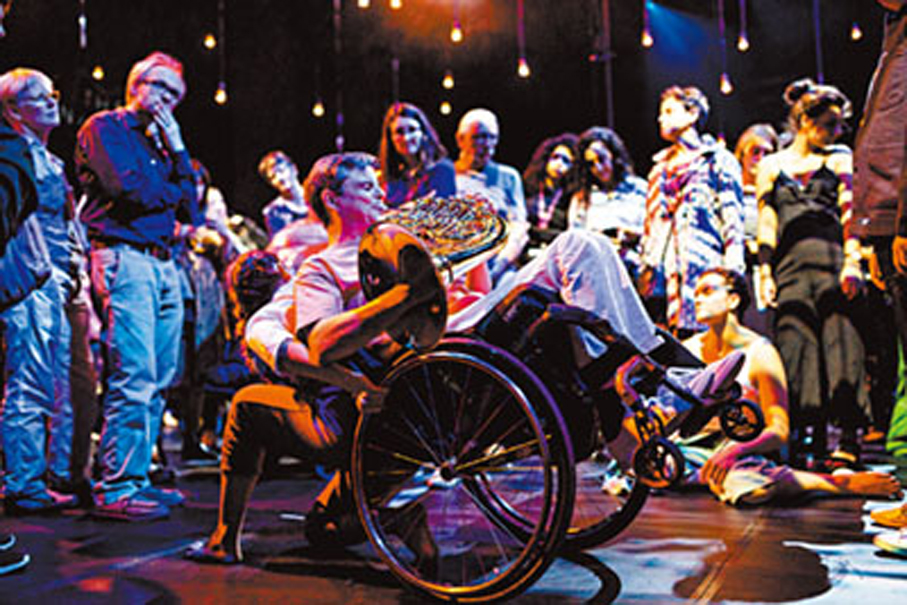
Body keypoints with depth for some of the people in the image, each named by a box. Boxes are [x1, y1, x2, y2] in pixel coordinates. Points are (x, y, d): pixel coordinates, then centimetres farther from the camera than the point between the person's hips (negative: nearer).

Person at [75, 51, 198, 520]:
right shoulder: (104, 128, 2)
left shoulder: (159, 141, 25)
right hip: (124, 257, -8)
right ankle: (115, 489, -9)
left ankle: (137, 477, 15)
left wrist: (177, 152, 7)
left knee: (159, 380, 8)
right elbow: (130, 189, -14)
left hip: (162, 262, 8)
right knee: (134, 377, -14)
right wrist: (177, 188, 4)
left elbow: (189, 210, 15)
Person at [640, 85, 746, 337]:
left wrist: (731, 275, -10)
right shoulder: (660, 167, 24)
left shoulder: (717, 160, 6)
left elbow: (733, 220, -1)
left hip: (703, 268, -5)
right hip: (662, 270, 5)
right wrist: (645, 268, 15)